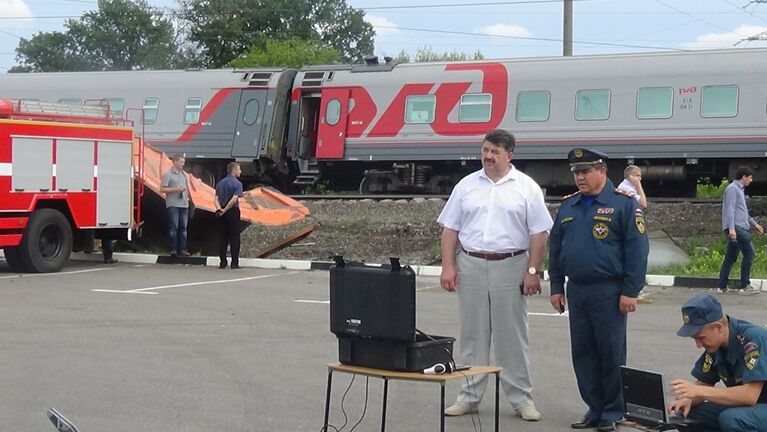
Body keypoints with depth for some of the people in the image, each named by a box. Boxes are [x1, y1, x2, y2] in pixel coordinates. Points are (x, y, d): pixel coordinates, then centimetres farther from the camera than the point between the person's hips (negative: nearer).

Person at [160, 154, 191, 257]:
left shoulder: (184, 174, 15)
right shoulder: (168, 175, -4)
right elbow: (162, 189, -10)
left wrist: (188, 196, 17)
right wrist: (175, 189, -16)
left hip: (184, 204, 6)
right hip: (173, 205, -6)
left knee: (183, 227, 6)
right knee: (173, 227, -6)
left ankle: (182, 248, 9)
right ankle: (173, 249, -2)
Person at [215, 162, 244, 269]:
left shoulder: (220, 183, 11)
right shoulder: (237, 184, -9)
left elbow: (216, 199, 2)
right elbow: (234, 199, -21)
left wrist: (219, 209, -11)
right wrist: (225, 210, -16)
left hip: (223, 213, 6)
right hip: (233, 212, -6)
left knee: (223, 237, 9)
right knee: (234, 238, -1)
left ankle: (222, 262, 8)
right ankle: (234, 263, -2)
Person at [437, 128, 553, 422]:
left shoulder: (527, 188, 0)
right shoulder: (466, 185, 8)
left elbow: (539, 233, -2)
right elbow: (450, 229, 8)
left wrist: (533, 271, -8)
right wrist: (447, 266, -1)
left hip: (510, 267, -2)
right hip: (471, 266, 3)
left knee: (512, 337, 2)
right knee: (472, 335, 8)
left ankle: (521, 398, 10)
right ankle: (469, 397, 16)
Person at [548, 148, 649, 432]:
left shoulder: (623, 203, -6)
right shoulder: (567, 206, 12)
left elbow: (637, 249, -9)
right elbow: (555, 247, 16)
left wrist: (630, 291, -12)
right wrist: (556, 287, 11)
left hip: (609, 292, -6)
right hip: (576, 291, 6)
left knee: (611, 354, 0)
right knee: (583, 353, 9)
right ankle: (595, 409, 20)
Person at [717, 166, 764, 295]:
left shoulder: (740, 190, 25)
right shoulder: (732, 188, -6)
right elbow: (729, 209, -15)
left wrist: (754, 224, 31)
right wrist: (731, 228, -23)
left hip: (740, 228, 10)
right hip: (735, 227, -10)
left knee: (730, 258, 7)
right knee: (749, 252, -14)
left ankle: (722, 286, 7)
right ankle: (745, 285, -14)